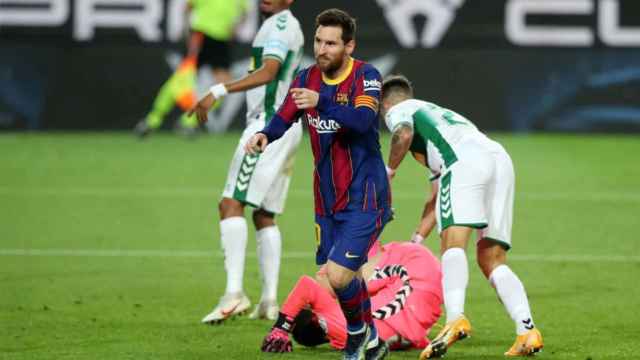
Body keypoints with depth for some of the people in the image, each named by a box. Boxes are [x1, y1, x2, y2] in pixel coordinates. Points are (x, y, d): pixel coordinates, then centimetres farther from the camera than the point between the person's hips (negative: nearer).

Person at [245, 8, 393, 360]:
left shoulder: (366, 76, -12)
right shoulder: (307, 78, 5)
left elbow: (362, 121, -29)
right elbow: (283, 119, 4)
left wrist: (321, 102, -43)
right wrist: (264, 135, -19)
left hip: (364, 198, -6)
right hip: (327, 201, 6)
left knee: (338, 276, -17)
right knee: (340, 279, 10)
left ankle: (357, 330, 11)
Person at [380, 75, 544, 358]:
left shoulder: (397, 111, 21)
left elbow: (404, 134, -8)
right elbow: (436, 200, 43)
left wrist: (388, 172, 8)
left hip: (466, 160, -7)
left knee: (453, 243, -19)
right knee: (491, 259, 9)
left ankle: (456, 319, -41)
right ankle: (527, 330, -6)